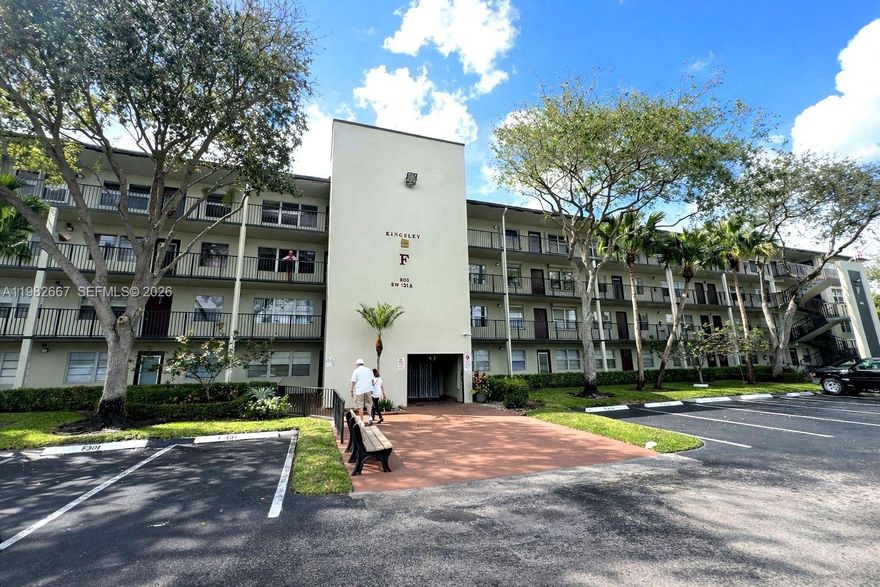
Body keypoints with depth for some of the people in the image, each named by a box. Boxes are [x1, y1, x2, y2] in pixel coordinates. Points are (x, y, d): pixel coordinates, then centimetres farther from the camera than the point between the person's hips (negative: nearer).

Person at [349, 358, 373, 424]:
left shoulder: (356, 371, 2)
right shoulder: (368, 370, 11)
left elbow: (353, 381, -3)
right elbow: (372, 380, 10)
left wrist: (351, 390, 4)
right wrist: (371, 388, 18)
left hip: (360, 390, -3)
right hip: (368, 389, 3)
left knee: (360, 406, 3)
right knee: (368, 405, 14)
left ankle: (362, 421, 4)